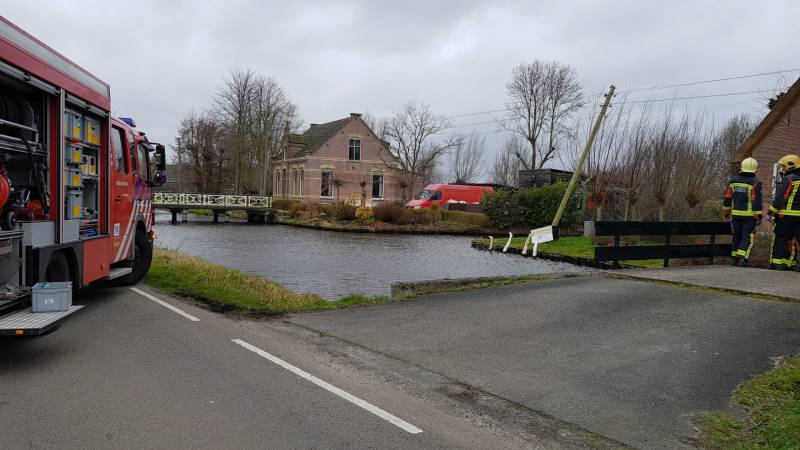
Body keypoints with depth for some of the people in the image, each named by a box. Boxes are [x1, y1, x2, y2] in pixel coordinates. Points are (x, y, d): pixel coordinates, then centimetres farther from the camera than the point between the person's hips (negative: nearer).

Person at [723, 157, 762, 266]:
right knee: (747, 237, 1)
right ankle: (742, 258, -9)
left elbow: (727, 198, 7)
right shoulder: (755, 183, -11)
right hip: (750, 215, -4)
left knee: (737, 236, 14)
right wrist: (759, 216, -9)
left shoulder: (733, 180, 3)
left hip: (735, 214, 4)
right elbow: (757, 201, -14)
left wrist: (726, 212, 16)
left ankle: (735, 258, 17)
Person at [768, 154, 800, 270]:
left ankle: (777, 264, -2)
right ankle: (788, 264, 9)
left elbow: (780, 198, -14)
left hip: (786, 215, -7)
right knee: (790, 240, 10)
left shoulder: (789, 179, -8)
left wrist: (771, 213, -11)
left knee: (779, 239, -1)